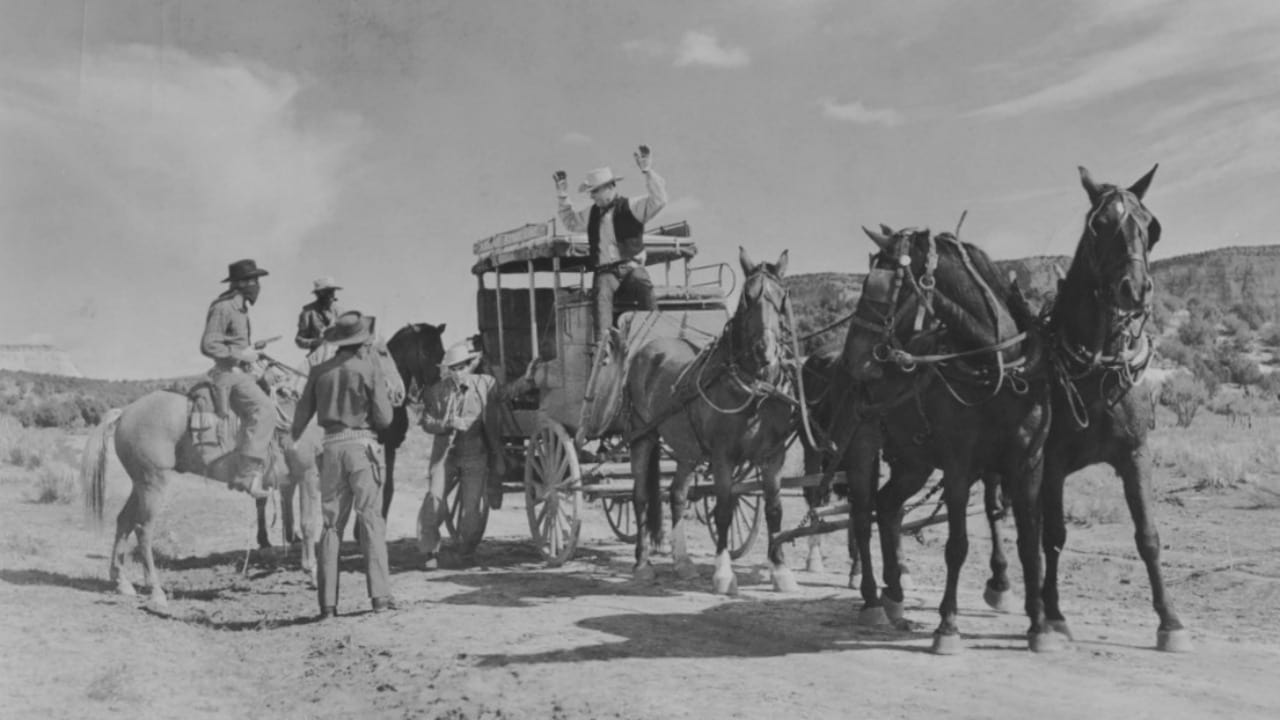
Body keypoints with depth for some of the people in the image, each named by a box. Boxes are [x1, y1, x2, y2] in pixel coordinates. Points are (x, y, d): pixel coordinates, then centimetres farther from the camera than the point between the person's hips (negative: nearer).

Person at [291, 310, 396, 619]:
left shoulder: (320, 371, 7)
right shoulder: (370, 368, -3)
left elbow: (302, 414, 11)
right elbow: (384, 418, -4)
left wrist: (292, 441, 26)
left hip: (331, 446, 3)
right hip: (362, 445, -3)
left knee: (331, 524, 7)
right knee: (371, 520, 0)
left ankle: (327, 602, 5)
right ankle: (380, 595, -5)